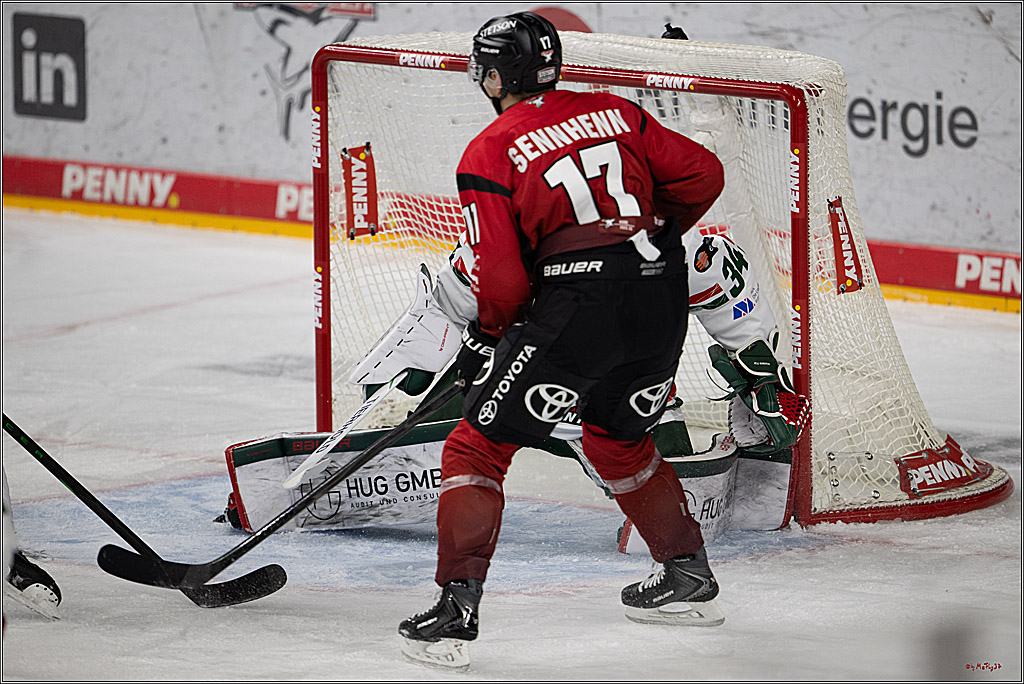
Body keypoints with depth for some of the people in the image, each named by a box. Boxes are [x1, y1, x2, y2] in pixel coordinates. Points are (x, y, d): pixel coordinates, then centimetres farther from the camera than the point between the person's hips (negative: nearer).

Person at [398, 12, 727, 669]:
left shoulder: (488, 154, 1)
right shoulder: (615, 113, 15)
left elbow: (503, 280, -5)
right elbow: (701, 175, 12)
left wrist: (486, 337, 14)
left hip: (578, 303, -6)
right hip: (662, 297, 6)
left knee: (479, 446, 3)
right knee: (619, 438, 30)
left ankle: (456, 610, -7)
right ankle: (689, 577, 34)